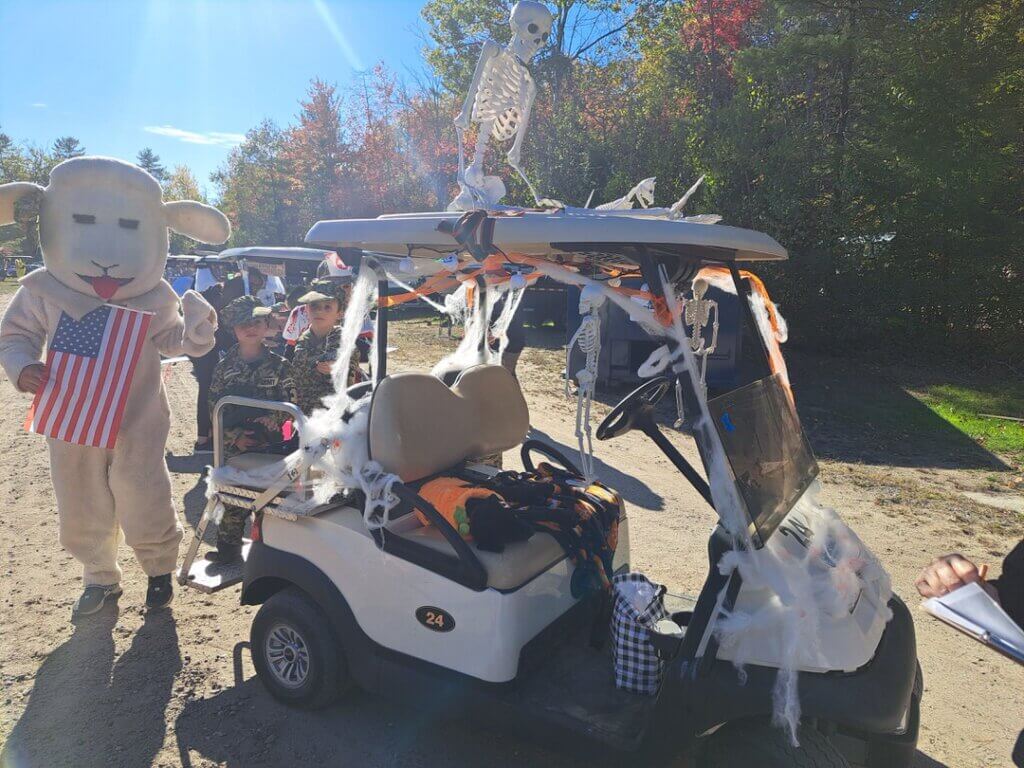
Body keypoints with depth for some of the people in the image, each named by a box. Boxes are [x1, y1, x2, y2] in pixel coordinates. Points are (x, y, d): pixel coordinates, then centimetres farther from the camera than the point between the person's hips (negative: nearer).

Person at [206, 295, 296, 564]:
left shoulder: (280, 365, -1)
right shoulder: (225, 368, 3)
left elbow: (290, 406, -2)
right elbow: (215, 410, 2)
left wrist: (270, 422, -18)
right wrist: (234, 436, -10)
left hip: (270, 445, -1)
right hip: (234, 446, 1)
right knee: (231, 500, 6)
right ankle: (228, 549, 22)